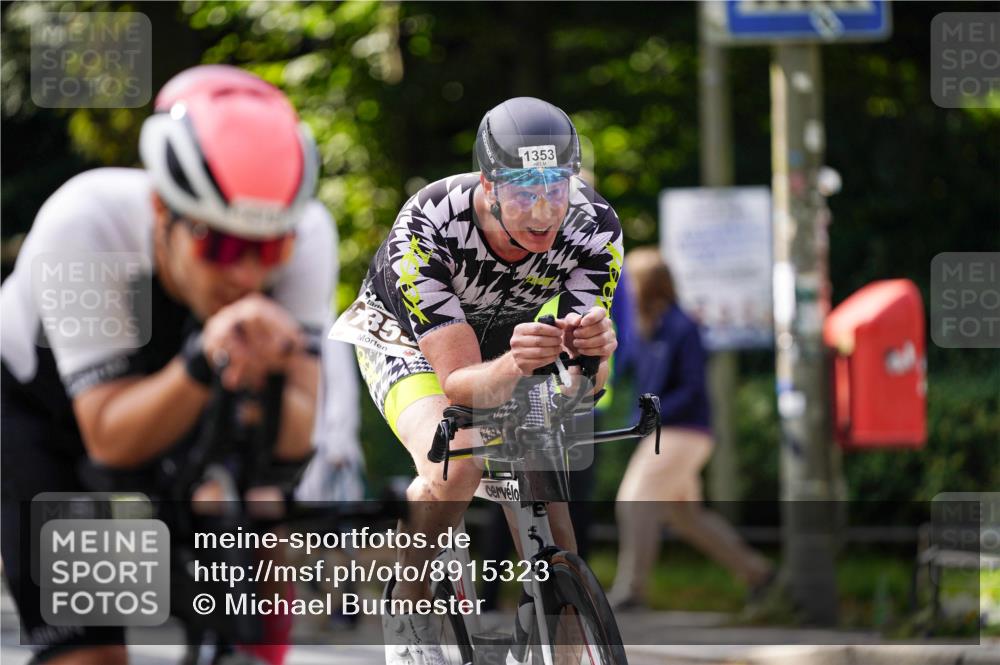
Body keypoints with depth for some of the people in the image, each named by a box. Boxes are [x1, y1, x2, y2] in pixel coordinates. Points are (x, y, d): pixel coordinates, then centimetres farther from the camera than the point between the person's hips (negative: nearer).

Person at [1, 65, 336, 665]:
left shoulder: (304, 234, -31)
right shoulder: (82, 227, -38)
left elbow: (296, 439, -32)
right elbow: (110, 440, -38)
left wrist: (261, 381, -53)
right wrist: (205, 364, -55)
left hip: (178, 405, 3)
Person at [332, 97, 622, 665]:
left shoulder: (595, 226, -30)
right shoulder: (426, 230, -39)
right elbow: (460, 384, -42)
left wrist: (592, 350, -55)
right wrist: (515, 366, -63)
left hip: (506, 337, 4)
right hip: (407, 341, -3)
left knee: (542, 492, -13)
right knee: (455, 466, -31)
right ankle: (409, 602, -6)